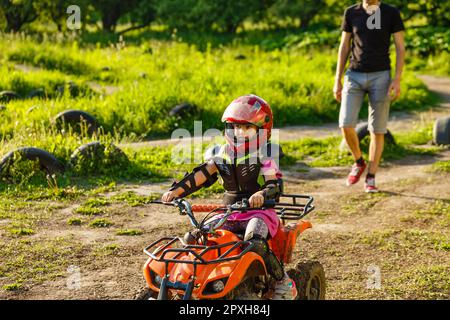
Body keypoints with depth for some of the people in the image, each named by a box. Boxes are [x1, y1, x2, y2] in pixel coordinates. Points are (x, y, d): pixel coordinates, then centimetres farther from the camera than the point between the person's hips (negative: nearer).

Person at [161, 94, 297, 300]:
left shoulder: (264, 155, -5)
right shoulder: (225, 152, 9)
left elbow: (275, 185, -16)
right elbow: (202, 174, 2)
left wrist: (261, 194, -40)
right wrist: (176, 191, -10)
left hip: (259, 212, -5)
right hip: (230, 212, 6)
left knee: (255, 243, -34)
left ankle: (284, 282, -13)